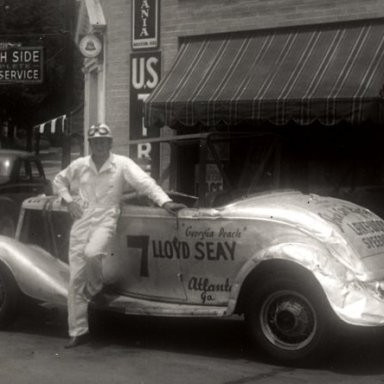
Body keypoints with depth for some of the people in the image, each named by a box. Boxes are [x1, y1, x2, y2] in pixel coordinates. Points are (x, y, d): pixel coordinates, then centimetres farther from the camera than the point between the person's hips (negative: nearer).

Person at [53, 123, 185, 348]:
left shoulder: (122, 164, -5)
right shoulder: (79, 165, 6)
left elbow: (145, 182, -16)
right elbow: (59, 180, 23)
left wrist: (165, 202, -29)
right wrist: (68, 200, 5)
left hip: (105, 222, -4)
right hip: (81, 224, 4)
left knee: (92, 253, -36)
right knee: (76, 279, 0)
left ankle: (96, 288, -1)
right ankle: (78, 332, 10)